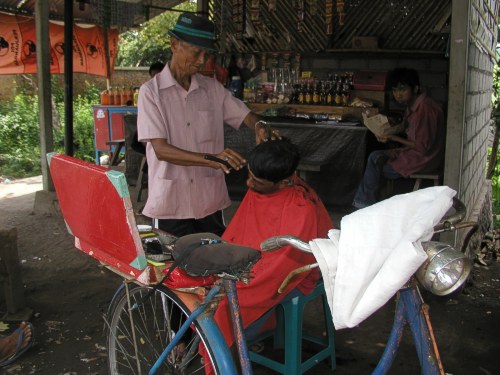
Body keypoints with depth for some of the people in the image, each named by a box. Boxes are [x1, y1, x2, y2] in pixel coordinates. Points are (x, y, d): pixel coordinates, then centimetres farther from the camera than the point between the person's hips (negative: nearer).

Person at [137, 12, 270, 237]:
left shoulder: (213, 88, 5)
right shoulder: (151, 92, -7)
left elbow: (245, 116, 10)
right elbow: (160, 149, -16)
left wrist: (259, 126, -15)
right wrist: (211, 159, -30)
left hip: (211, 202, 4)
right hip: (171, 205, -3)